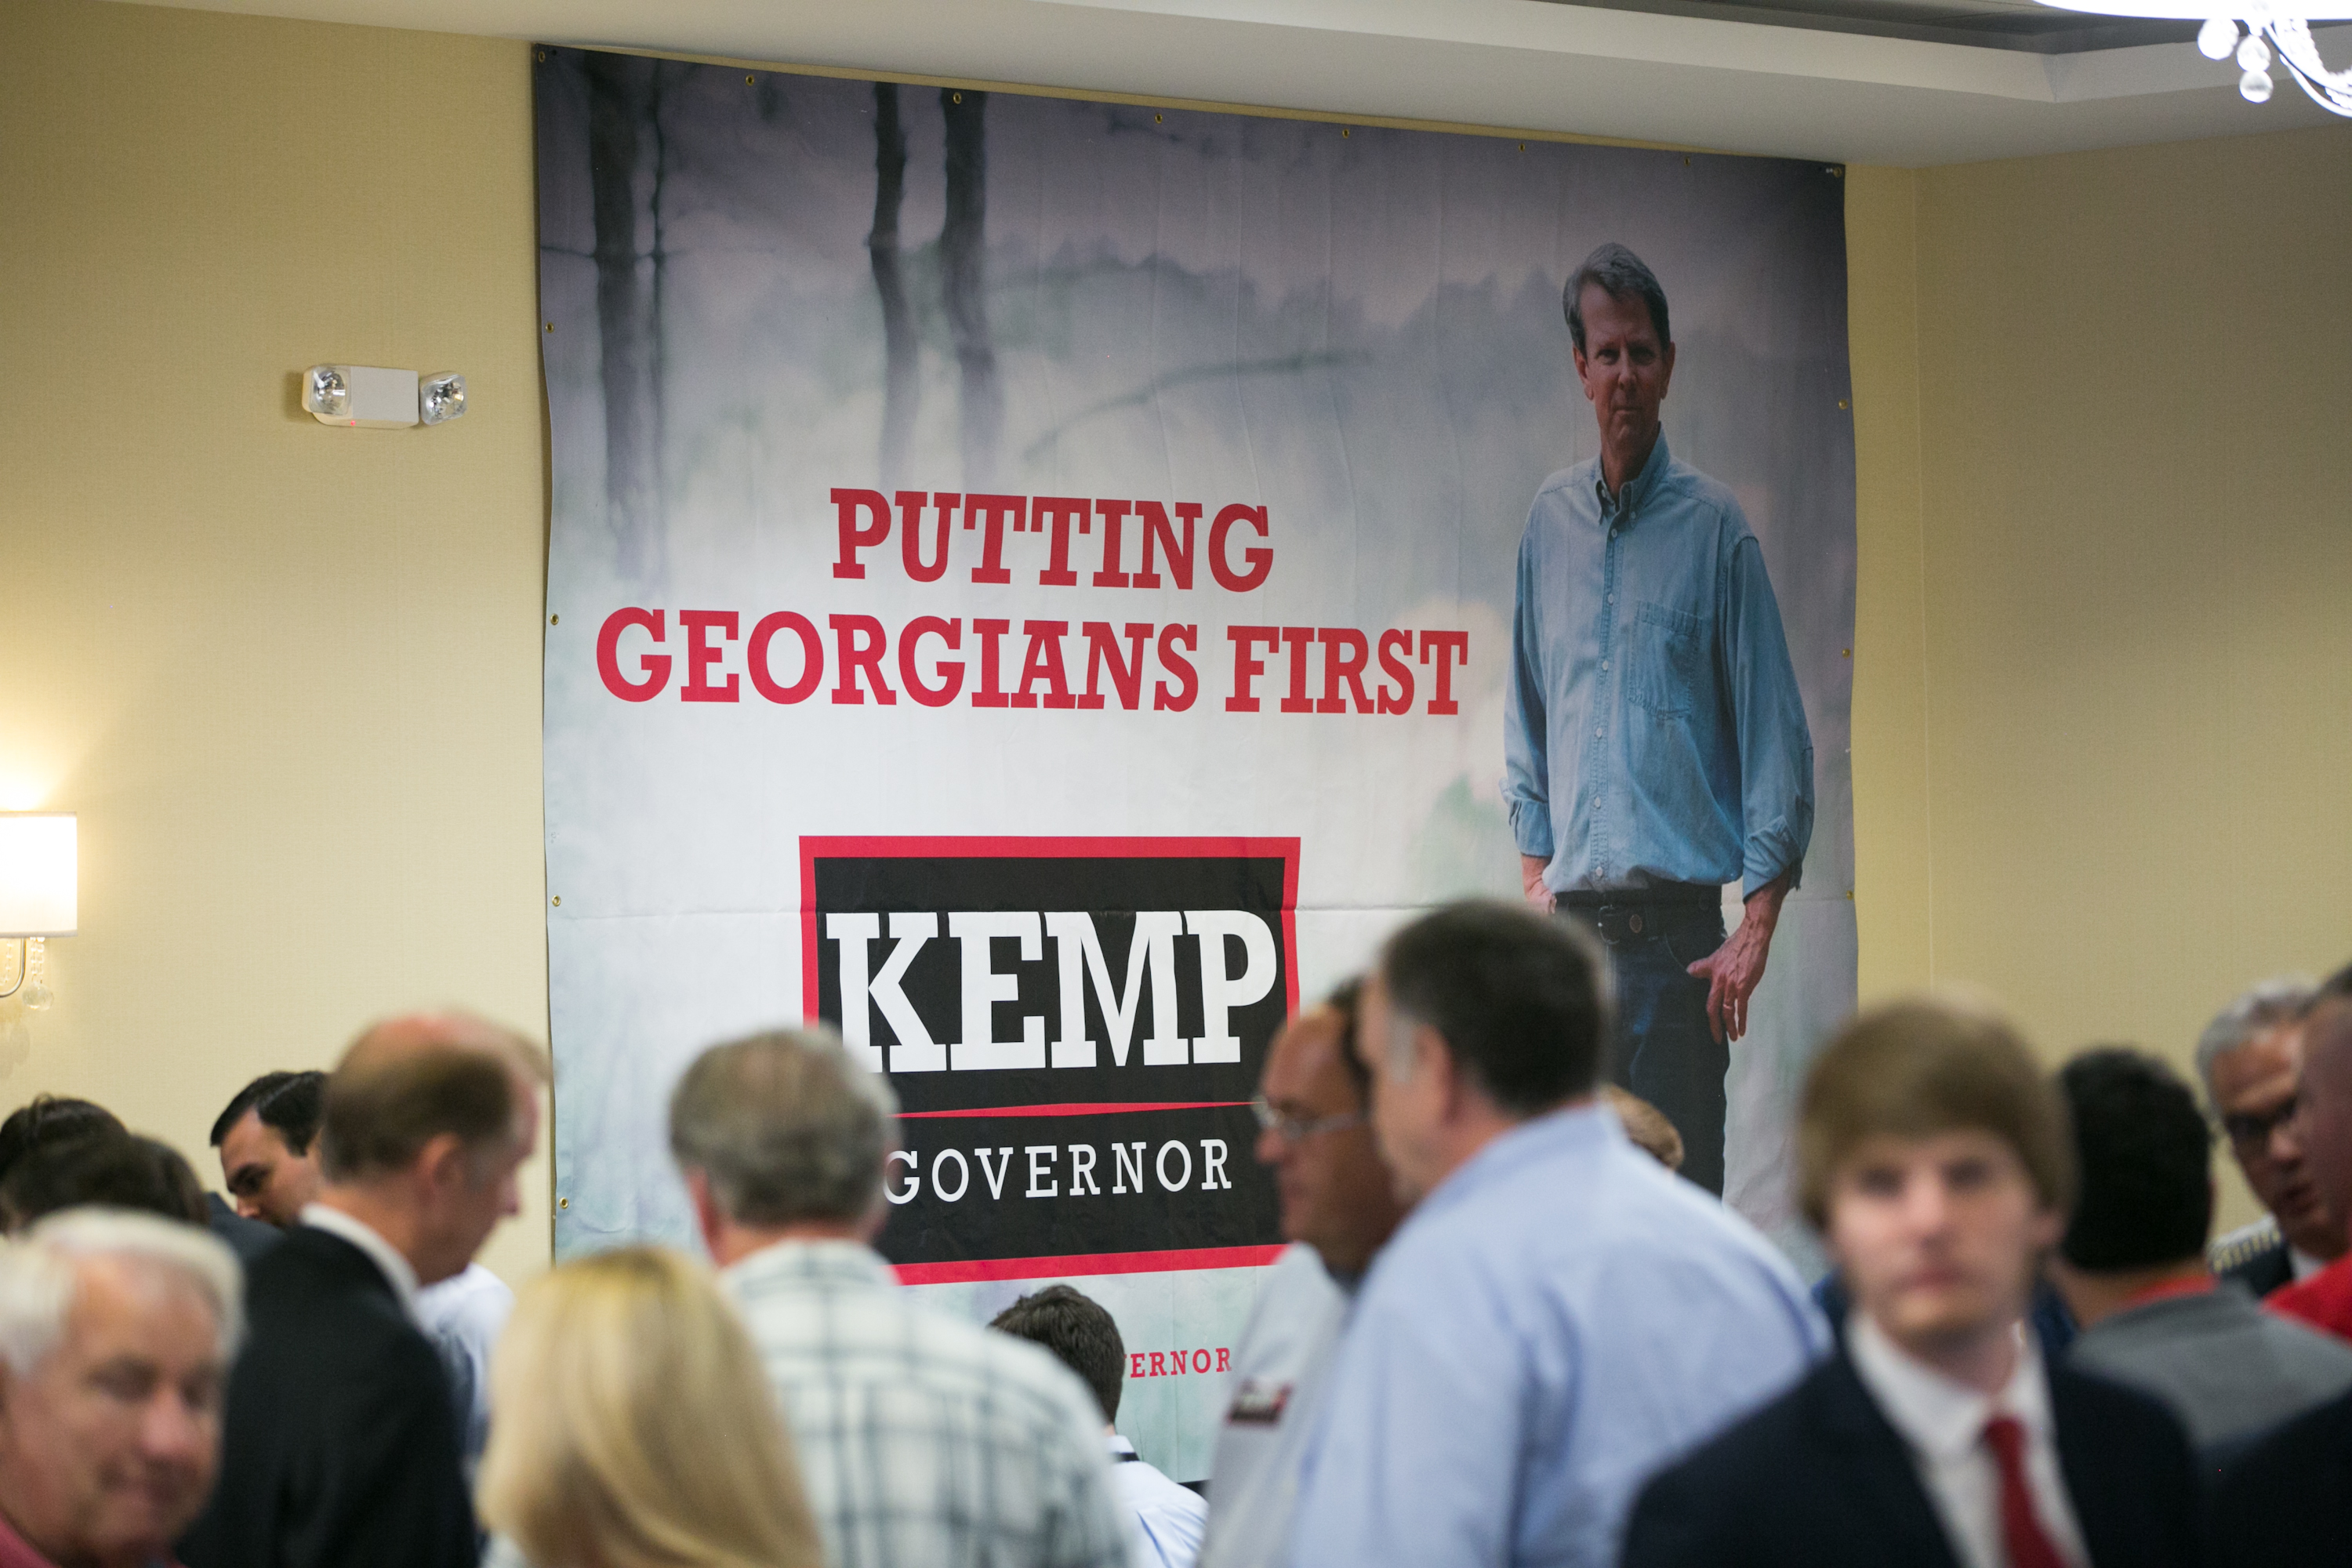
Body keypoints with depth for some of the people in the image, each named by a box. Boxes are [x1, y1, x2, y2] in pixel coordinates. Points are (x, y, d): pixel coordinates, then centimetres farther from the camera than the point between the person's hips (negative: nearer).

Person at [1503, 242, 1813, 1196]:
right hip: (1572, 929, 4)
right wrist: (1535, 875, 12)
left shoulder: (1714, 527, -1)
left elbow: (1777, 736, -3)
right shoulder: (1550, 520, 12)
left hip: (1675, 931, -4)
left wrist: (1756, 927, -10)